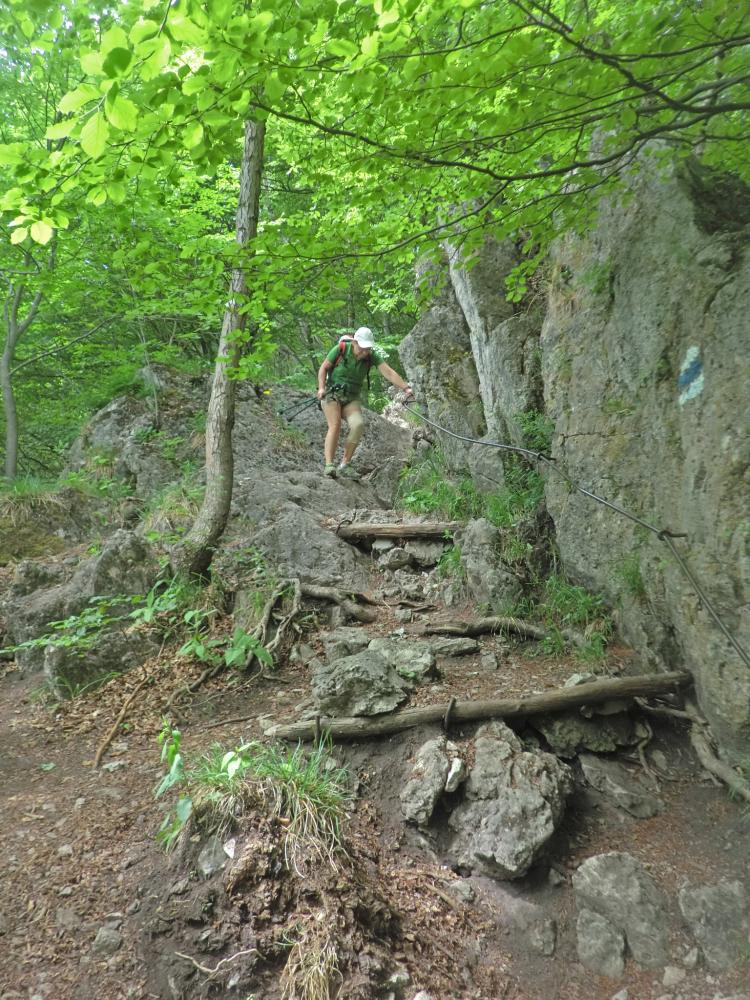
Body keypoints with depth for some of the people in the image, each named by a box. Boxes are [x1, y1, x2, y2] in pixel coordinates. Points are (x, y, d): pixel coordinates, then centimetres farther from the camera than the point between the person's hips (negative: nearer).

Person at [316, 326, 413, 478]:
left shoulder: (372, 355, -10)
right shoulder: (340, 349, -14)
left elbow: (389, 372, -20)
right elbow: (323, 368, -3)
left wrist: (406, 388, -33)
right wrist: (321, 388, -17)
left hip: (352, 399, 2)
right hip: (332, 393, -2)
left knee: (358, 425, -24)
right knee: (335, 426, -27)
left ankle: (344, 466, -17)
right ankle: (329, 466, -31)